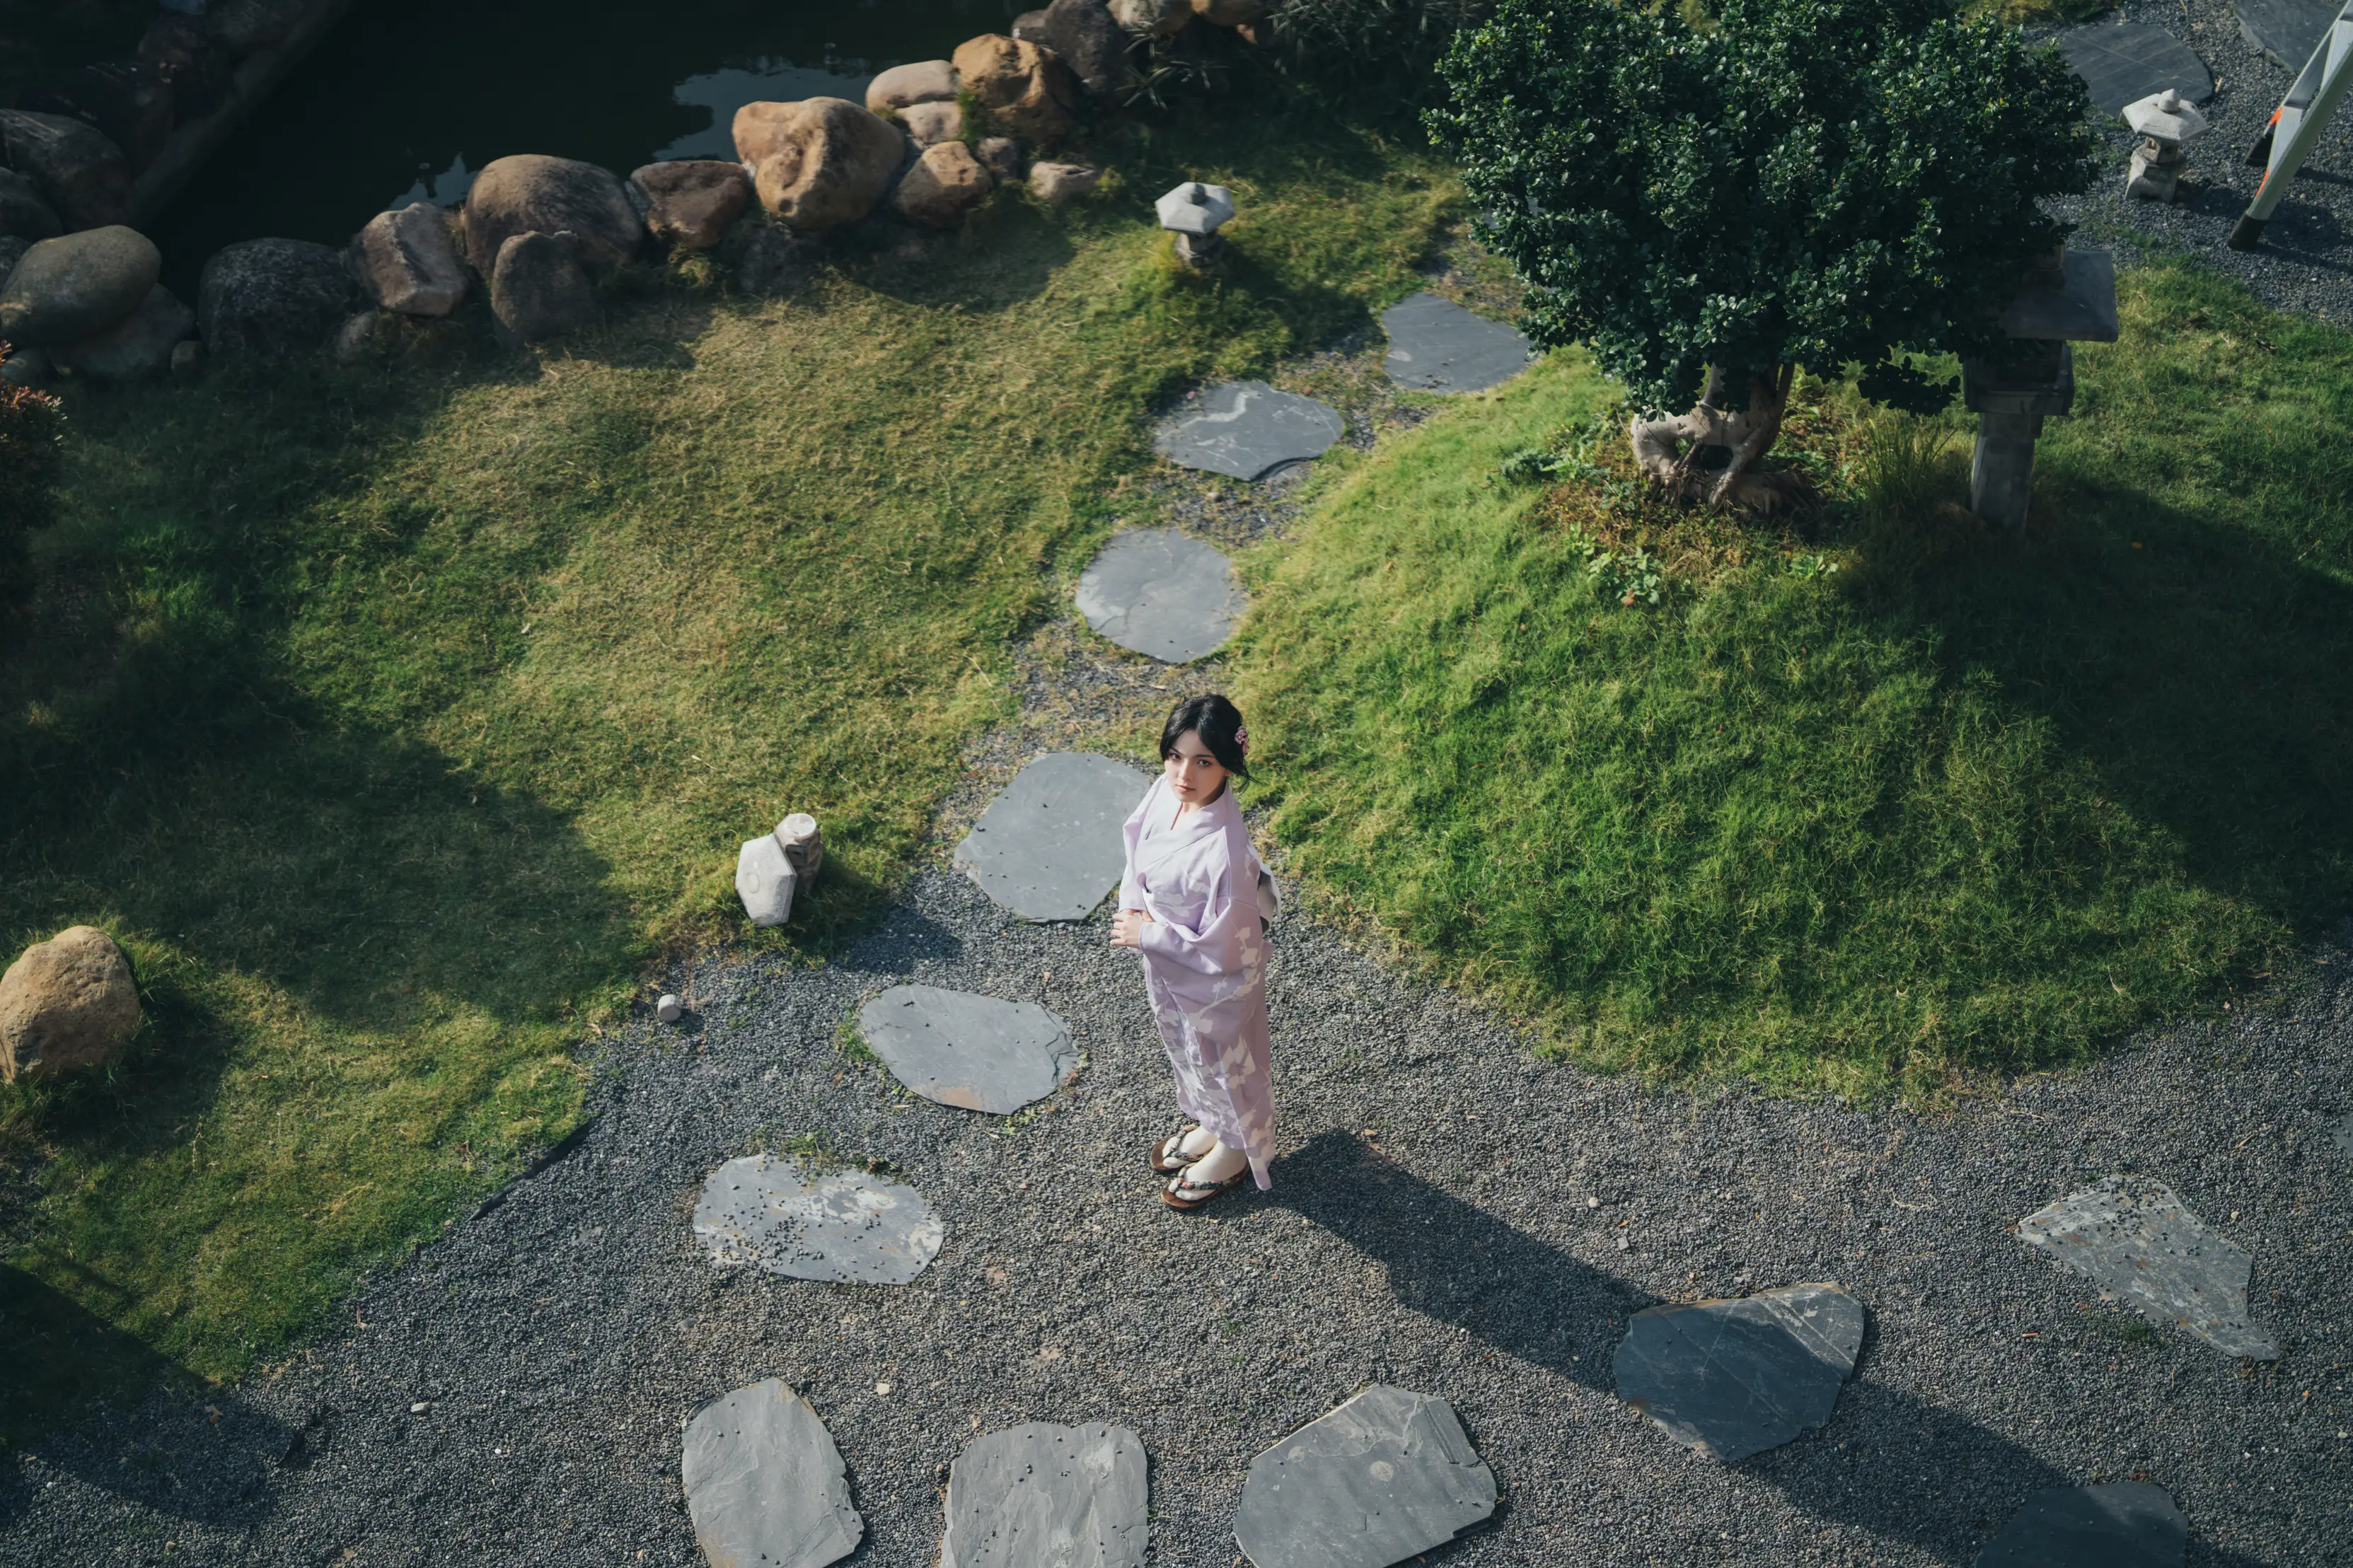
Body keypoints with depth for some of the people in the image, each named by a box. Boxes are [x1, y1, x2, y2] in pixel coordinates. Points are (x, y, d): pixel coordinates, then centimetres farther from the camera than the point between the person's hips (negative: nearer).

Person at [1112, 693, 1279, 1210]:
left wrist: (1147, 935, -20)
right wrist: (1131, 908, -13)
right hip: (1165, 967, 7)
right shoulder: (1167, 790, -18)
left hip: (1213, 980, -7)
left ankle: (1237, 1150, 52)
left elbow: (1224, 950, -30)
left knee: (1220, 1060, 22)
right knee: (1185, 1050, 32)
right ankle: (1209, 1126, 61)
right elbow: (1138, 850, 3)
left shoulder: (1225, 851, -40)